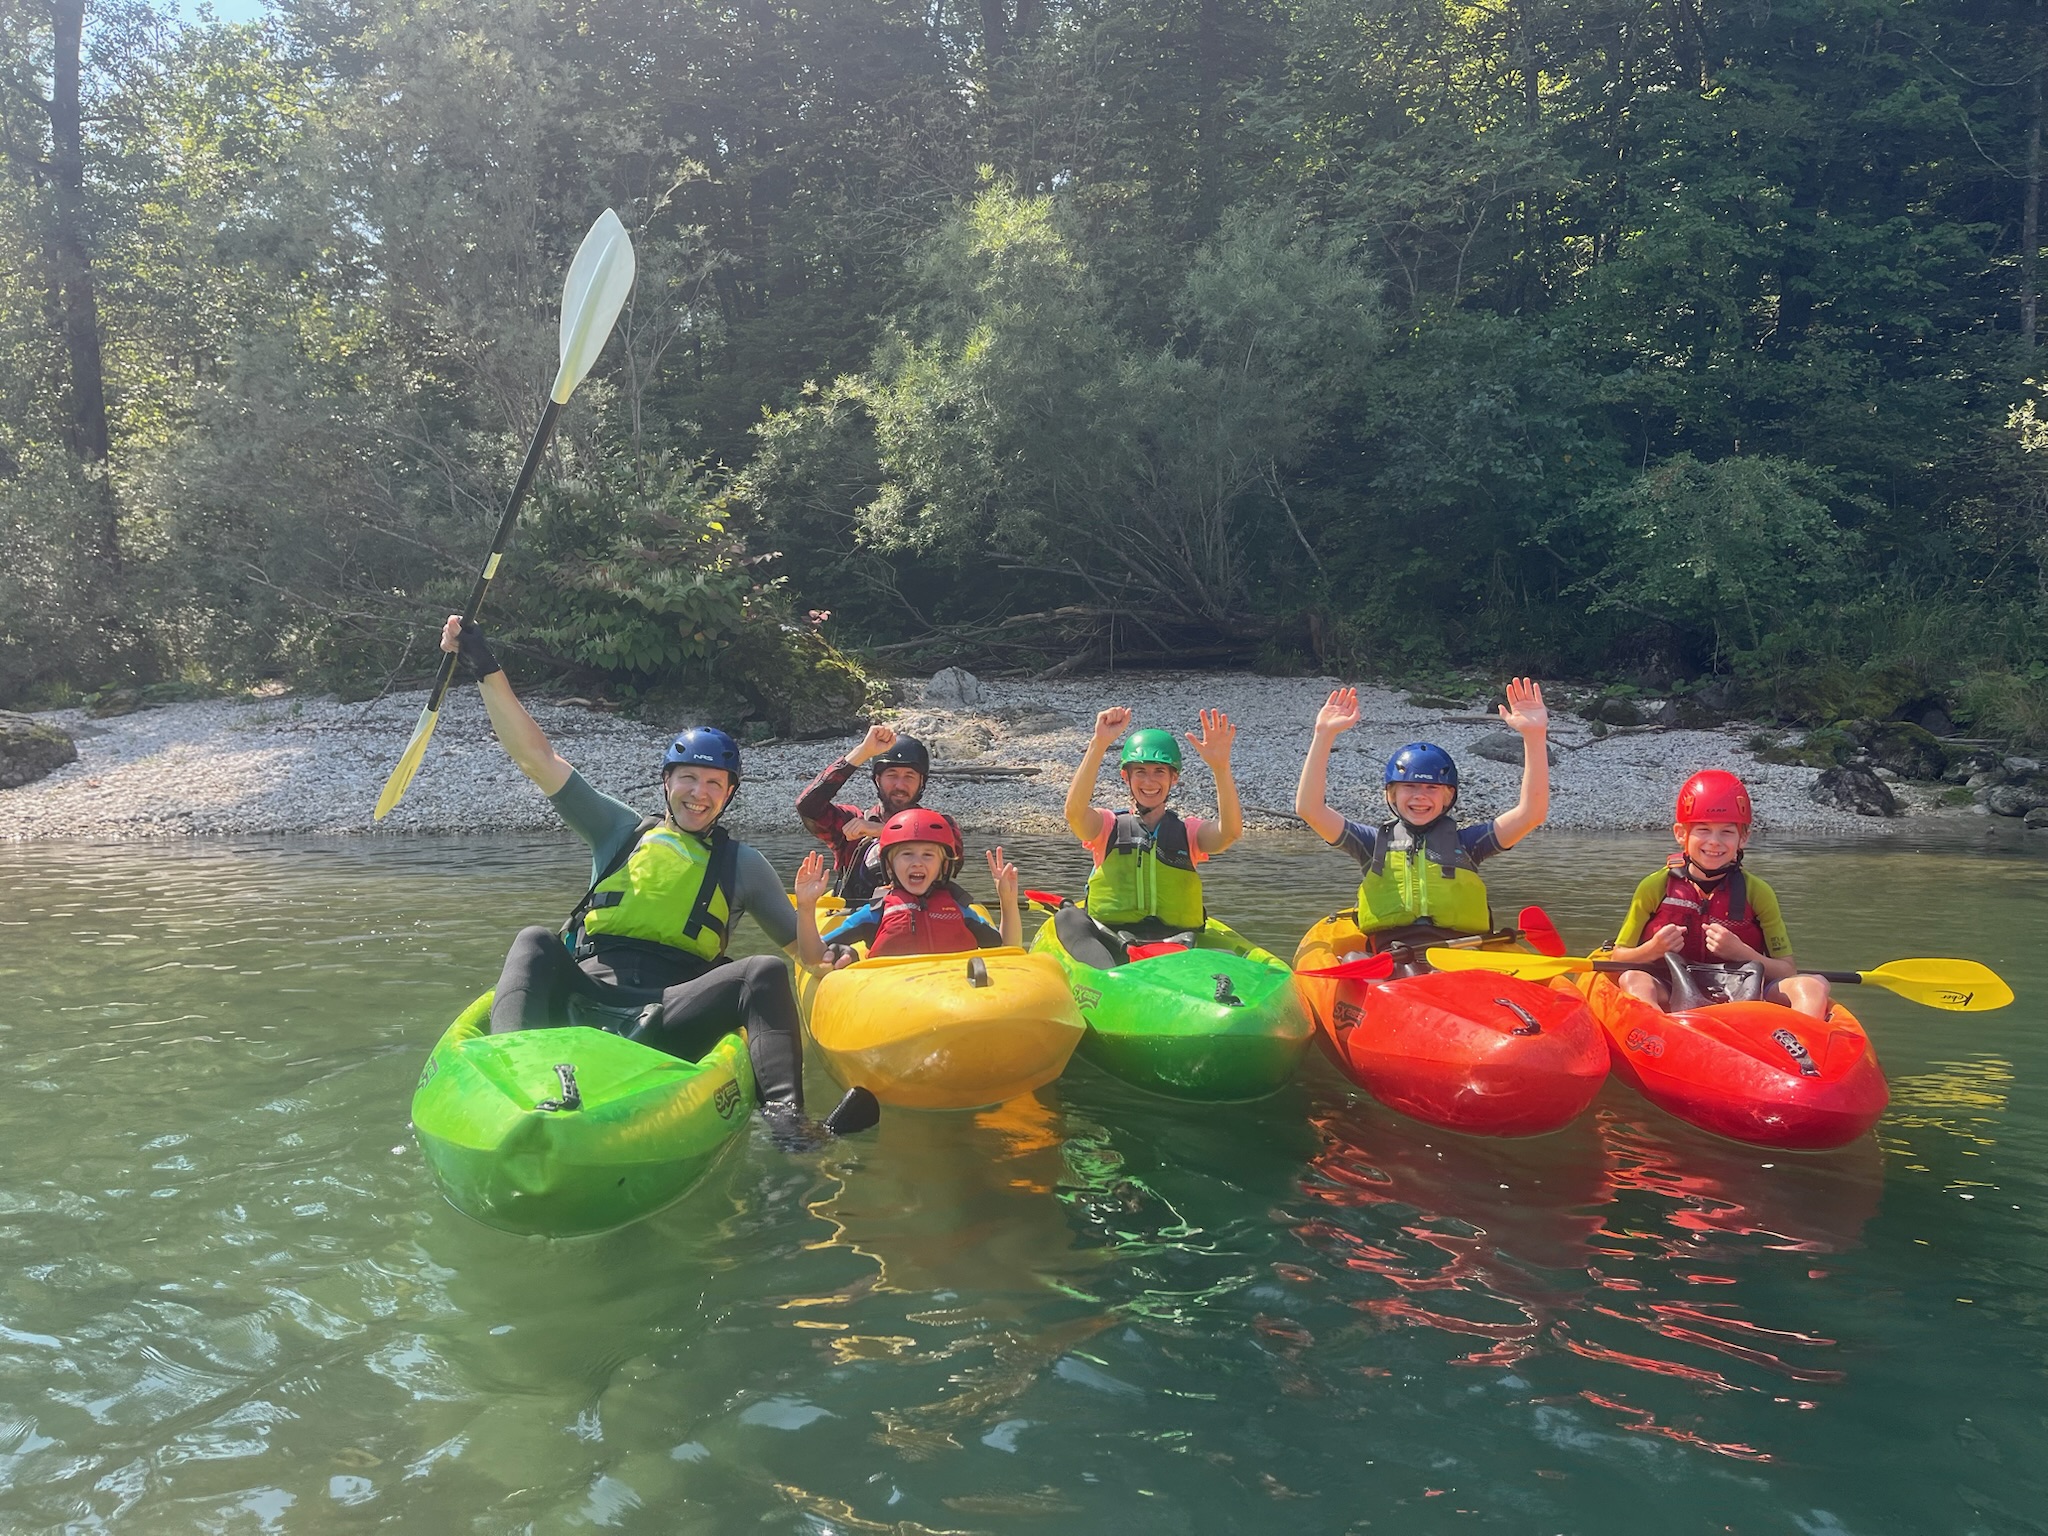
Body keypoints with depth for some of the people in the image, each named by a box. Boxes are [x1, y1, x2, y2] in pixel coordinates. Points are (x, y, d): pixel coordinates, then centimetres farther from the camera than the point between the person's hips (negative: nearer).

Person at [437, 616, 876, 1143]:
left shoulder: (741, 863, 18)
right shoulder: (622, 830, 17)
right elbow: (536, 757, 11)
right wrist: (486, 666, 4)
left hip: (667, 1018, -1)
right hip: (582, 995, 1)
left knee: (767, 972, -25)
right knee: (535, 942, -24)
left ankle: (787, 1120, -41)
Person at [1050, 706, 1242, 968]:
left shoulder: (1189, 831, 13)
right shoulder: (1108, 826, 11)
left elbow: (1230, 831, -9)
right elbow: (1075, 811, -13)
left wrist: (1220, 766, -23)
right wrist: (1098, 745, -23)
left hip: (1177, 942, 1)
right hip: (1109, 942, -1)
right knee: (1067, 917, -31)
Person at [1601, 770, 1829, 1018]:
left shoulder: (1757, 893, 4)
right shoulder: (1656, 887, 1)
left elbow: (1788, 972, 1)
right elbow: (1617, 959, 3)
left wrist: (1740, 952, -16)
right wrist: (1653, 949, -17)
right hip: (1670, 996, -2)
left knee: (1813, 985, -20)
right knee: (1633, 980, -32)